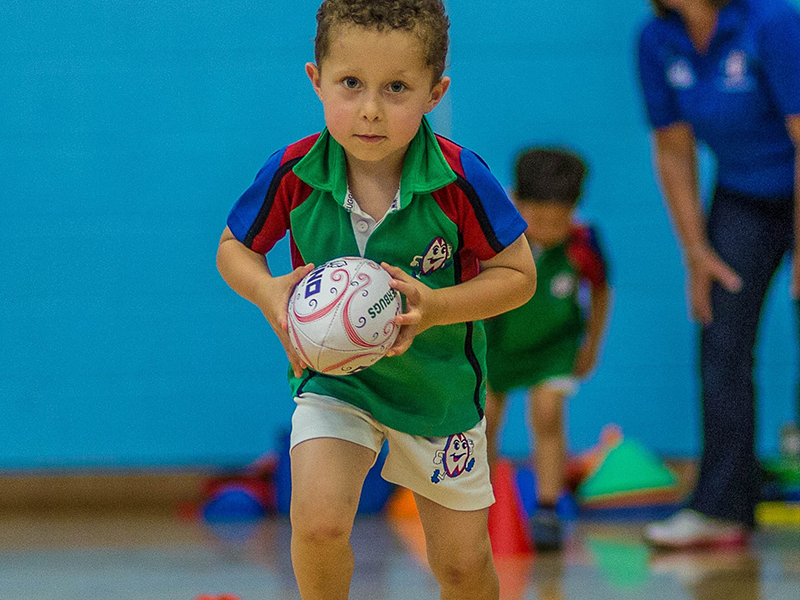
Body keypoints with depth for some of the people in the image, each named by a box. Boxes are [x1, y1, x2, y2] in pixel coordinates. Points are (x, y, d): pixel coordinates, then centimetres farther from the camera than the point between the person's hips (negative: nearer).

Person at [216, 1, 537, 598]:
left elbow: (519, 274, -13)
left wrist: (434, 307, -29)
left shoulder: (461, 180, -25)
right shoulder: (293, 173, -20)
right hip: (332, 375, 0)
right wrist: (267, 291, -24)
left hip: (439, 384, 0)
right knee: (318, 525, -24)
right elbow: (234, 247, -1)